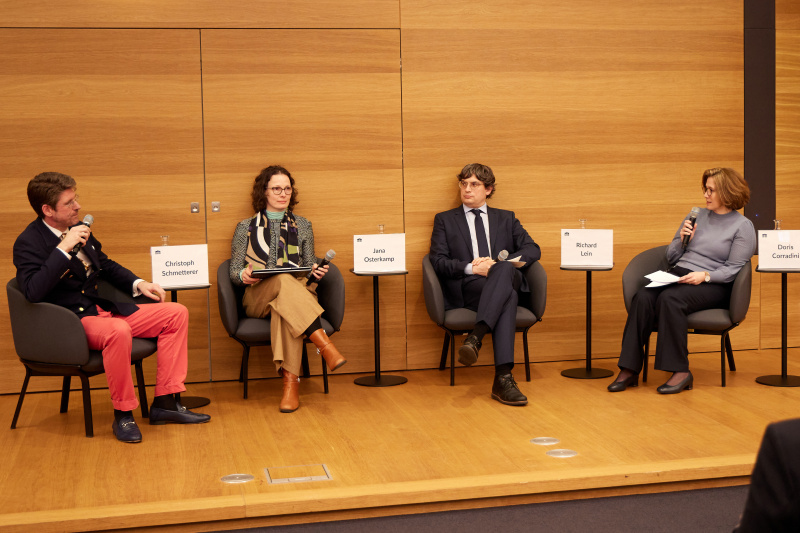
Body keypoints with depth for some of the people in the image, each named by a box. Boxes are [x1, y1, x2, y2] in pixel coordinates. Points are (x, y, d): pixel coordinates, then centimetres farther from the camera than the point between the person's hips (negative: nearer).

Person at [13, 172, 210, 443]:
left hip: (103, 309, 9)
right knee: (118, 331, -40)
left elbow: (106, 265, 27)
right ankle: (123, 415, -21)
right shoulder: (29, 243, -12)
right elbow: (33, 291, -29)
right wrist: (64, 248, -28)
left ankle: (164, 402, -1)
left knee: (177, 313, 0)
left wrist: (138, 283, 11)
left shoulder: (77, 229, 12)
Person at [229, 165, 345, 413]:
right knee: (282, 280, -38)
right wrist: (243, 275, -12)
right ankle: (324, 343, -50)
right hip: (258, 298, -1)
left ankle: (291, 381, -49)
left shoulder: (302, 226, 21)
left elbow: (310, 266, 20)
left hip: (298, 293, 1)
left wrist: (316, 272, -5)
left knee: (283, 307, -40)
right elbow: (234, 271, 12)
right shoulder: (246, 228, 16)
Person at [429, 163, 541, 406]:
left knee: (505, 269, -39)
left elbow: (533, 250, 10)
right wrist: (470, 268, -13)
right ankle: (503, 377, -50)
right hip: (465, 290, -2)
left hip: (507, 280, 2)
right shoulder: (445, 220, 21)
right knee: (507, 296, -38)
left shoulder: (506, 219, 26)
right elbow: (438, 261, 6)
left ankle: (475, 337, -52)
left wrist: (499, 263, -8)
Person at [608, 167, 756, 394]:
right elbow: (671, 256, 21)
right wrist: (682, 239, 1)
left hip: (713, 285, -5)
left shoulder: (743, 227, 4)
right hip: (679, 274, 5)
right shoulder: (697, 216, 19)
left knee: (669, 299, -36)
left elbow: (733, 269, -6)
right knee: (642, 297, -27)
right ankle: (629, 370, -31)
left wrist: (705, 275, -21)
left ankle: (681, 371, -31)